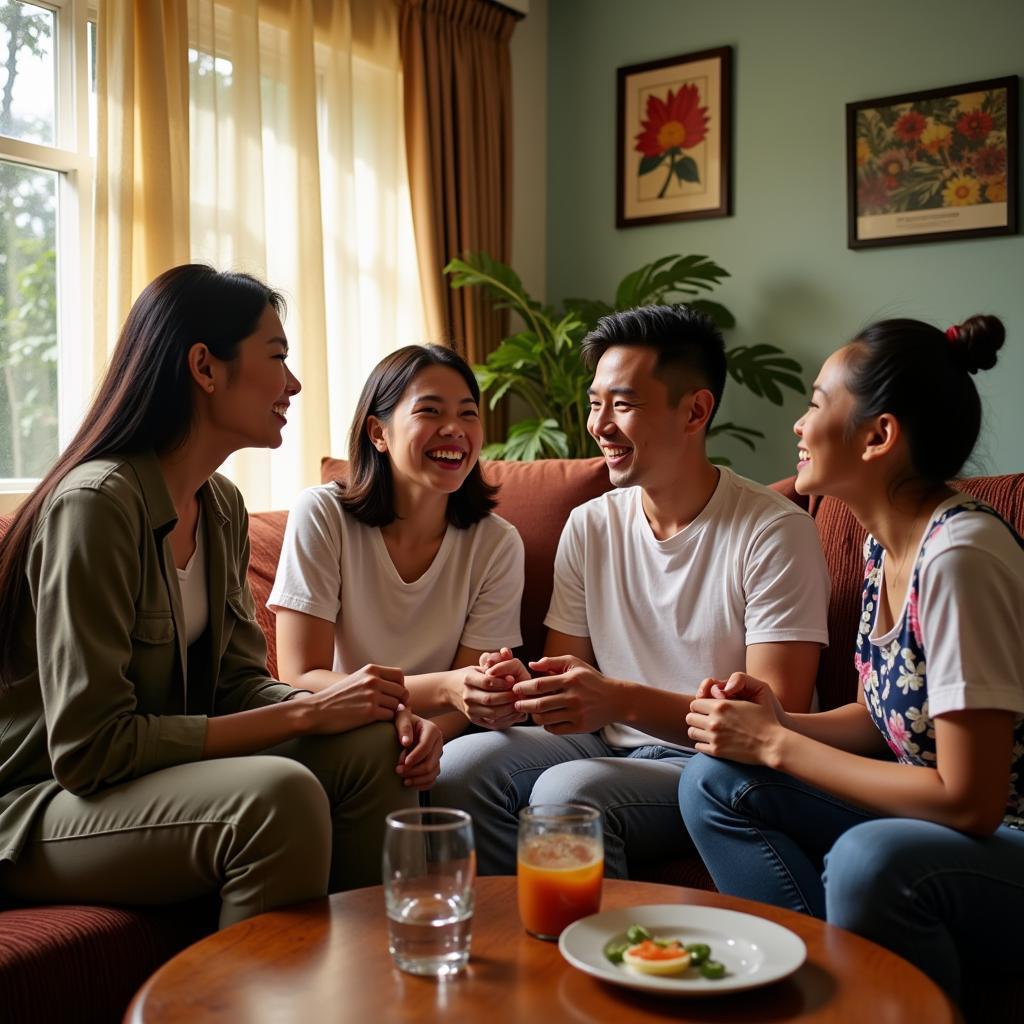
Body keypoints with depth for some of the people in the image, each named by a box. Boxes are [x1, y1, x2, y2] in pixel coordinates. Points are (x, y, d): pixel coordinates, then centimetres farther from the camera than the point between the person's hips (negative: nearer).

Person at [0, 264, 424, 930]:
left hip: (160, 770, 8)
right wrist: (303, 713, -24)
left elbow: (240, 680, 5)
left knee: (373, 746, -11)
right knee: (280, 794, -32)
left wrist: (346, 707, -15)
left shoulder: (222, 507, 5)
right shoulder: (96, 503, -23)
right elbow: (90, 747, -25)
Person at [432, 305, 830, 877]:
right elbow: (567, 675, 10)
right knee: (461, 765, -20)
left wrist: (623, 700, -29)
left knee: (566, 790, -31)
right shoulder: (590, 526, 6)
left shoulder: (774, 532, -12)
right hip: (611, 745, 5)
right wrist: (525, 685, -16)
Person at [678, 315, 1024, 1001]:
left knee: (873, 860, -37)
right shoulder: (884, 544, 1)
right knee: (714, 781, -4)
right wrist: (779, 723, -9)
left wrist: (777, 747, -18)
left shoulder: (959, 558, -25)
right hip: (933, 822, 8)